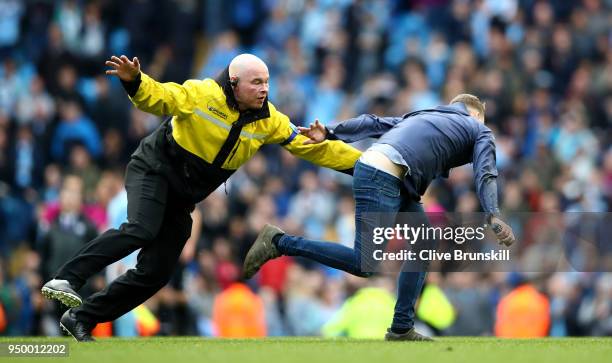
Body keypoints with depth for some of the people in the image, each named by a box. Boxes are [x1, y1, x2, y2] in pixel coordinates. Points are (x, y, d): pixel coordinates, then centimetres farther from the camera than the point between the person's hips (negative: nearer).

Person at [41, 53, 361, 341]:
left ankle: (81, 319, 7)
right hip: (154, 171, -6)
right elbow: (158, 97, -21)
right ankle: (66, 280, -31)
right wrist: (134, 81, -43)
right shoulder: (201, 95, -17)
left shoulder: (268, 120, -1)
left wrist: (361, 161, 0)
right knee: (141, 230, -34)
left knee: (156, 273, -2)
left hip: (182, 199, 6)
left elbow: (311, 147, 3)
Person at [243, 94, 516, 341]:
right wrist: (493, 216, -14)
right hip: (381, 178, -9)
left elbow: (375, 123, 22)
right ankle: (280, 242, -5)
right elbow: (485, 174, -1)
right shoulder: (480, 131, 16)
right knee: (364, 265, -8)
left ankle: (402, 329, 14)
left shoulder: (427, 115, 33)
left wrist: (330, 134, 16)